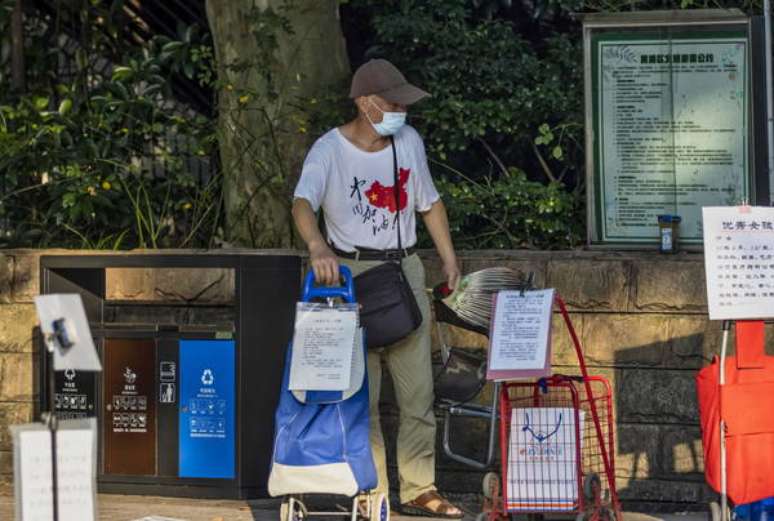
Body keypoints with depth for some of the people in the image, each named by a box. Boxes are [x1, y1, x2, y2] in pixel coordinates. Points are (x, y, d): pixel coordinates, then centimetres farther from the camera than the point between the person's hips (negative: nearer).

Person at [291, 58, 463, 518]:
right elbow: (303, 202, -28)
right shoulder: (330, 150, -11)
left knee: (418, 389, 5)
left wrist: (449, 259, 15)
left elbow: (429, 202, 19)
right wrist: (317, 247, -47)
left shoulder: (409, 141, 5)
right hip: (352, 272, -5)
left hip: (405, 271, 5)